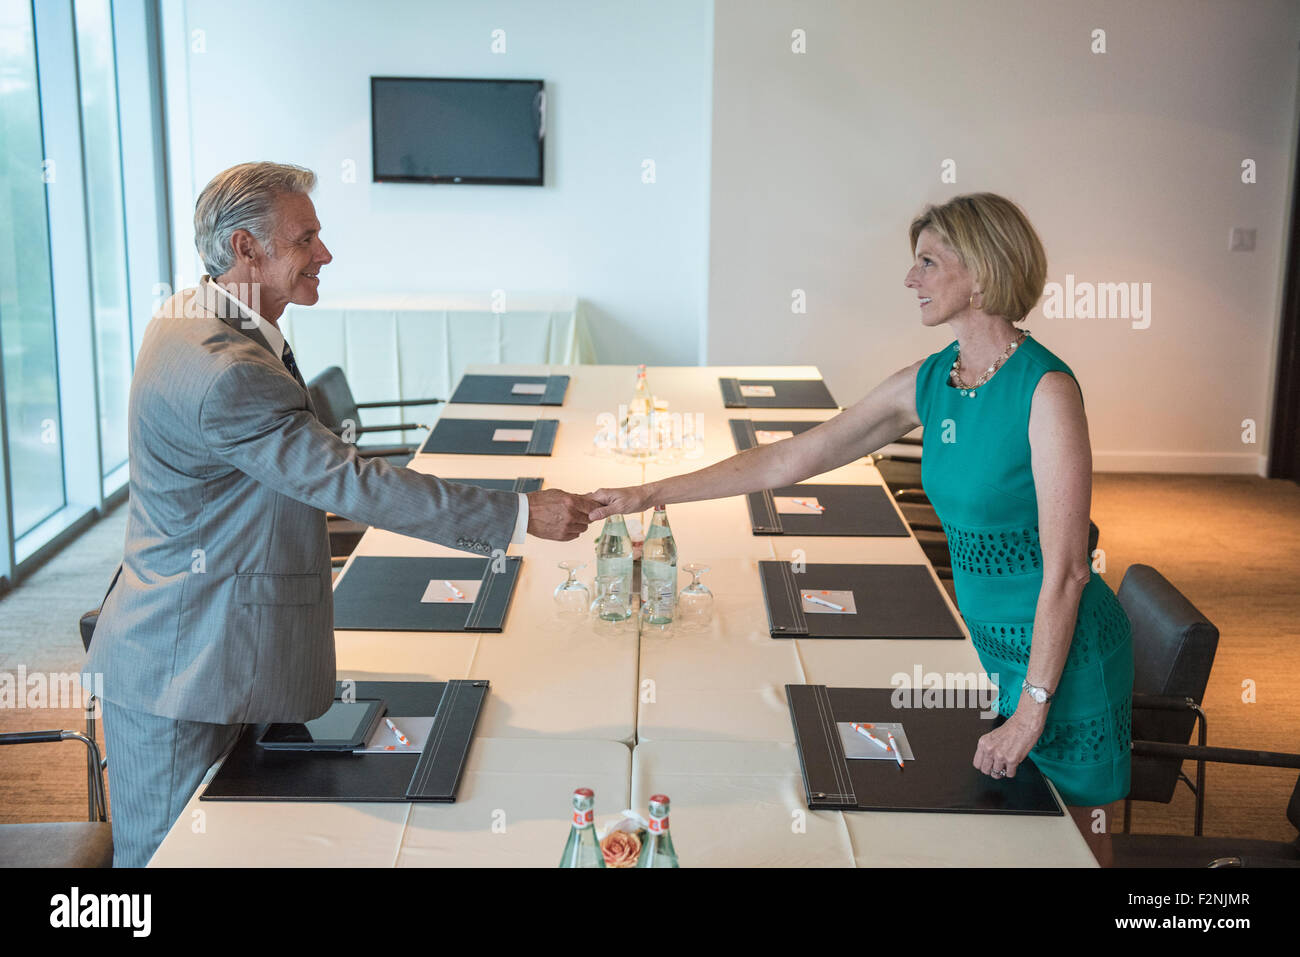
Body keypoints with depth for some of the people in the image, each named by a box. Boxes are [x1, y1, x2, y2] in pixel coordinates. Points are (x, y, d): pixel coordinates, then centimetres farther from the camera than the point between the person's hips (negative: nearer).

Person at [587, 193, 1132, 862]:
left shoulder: (1046, 389, -22)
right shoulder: (927, 383, 0)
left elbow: (1066, 571, -22)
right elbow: (790, 459, 3)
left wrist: (1031, 712, -20)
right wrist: (650, 494, 3)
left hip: (1063, 647, -6)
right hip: (995, 636, 6)